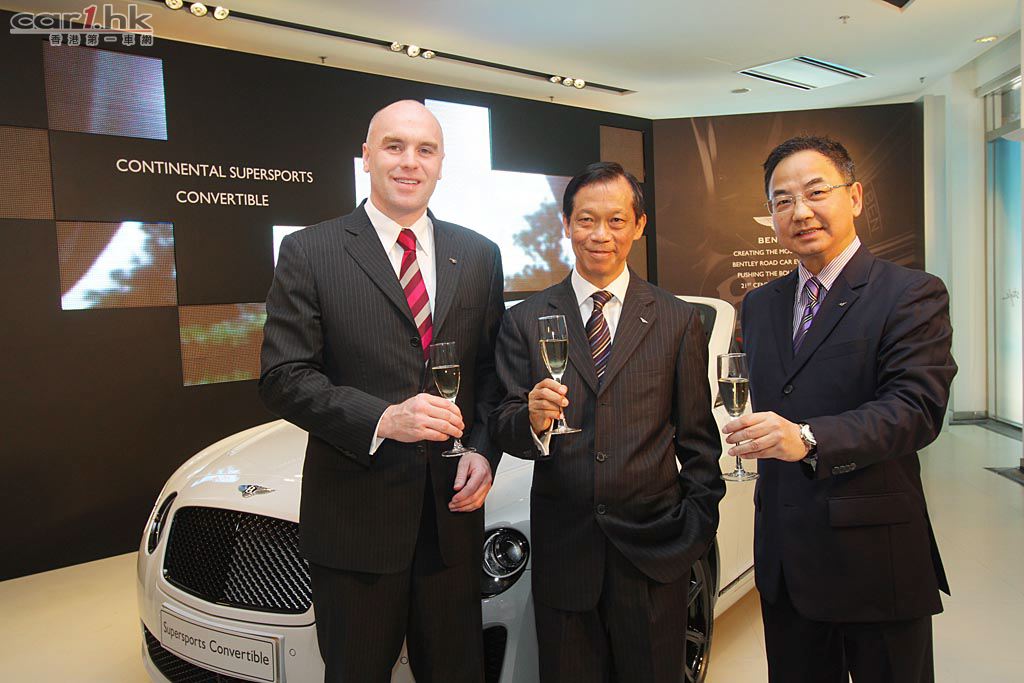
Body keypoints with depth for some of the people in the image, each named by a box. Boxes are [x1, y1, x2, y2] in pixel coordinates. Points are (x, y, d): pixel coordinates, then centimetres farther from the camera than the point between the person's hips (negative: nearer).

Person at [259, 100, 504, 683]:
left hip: (453, 512, 3)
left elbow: (492, 369, 9)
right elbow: (284, 377, -9)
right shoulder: (310, 253, -4)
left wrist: (484, 451, -6)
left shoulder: (479, 256, 6)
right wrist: (383, 420, -22)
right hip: (355, 518, -2)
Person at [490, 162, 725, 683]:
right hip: (563, 549, 0)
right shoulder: (525, 321, 1)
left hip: (654, 549, 0)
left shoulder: (678, 321, 2)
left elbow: (697, 438, 5)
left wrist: (699, 524, 1)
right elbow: (502, 430, -2)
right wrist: (532, 420, -22)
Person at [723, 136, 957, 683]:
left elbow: (917, 408, -21)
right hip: (784, 556, 6)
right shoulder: (760, 305, 10)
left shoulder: (913, 294, -9)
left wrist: (808, 439, -34)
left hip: (875, 557, -5)